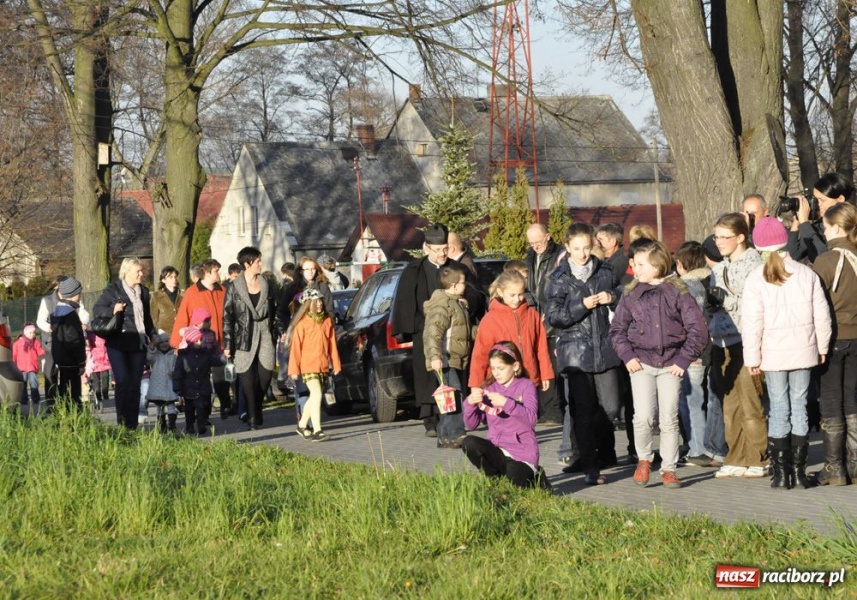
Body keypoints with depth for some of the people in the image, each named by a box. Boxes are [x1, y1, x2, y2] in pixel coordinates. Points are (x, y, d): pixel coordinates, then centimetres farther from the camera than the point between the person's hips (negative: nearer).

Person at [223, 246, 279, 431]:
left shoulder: (265, 284, 10)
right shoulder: (234, 288, -3)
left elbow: (274, 311, 15)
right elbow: (227, 316, -4)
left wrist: (276, 333, 9)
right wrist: (228, 344, -8)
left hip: (265, 337, 3)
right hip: (245, 337, -3)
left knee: (265, 376, 0)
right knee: (248, 379, -4)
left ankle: (257, 411, 20)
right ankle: (252, 417, 2)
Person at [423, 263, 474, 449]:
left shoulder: (458, 304, 20)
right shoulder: (442, 305, -15)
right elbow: (432, 332, -24)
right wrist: (435, 356, -31)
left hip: (456, 360, 11)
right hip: (445, 360, -10)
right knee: (454, 397, -16)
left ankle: (444, 436, 17)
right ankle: (455, 435, -19)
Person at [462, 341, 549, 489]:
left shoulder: (526, 386, -2)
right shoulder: (488, 388, 7)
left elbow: (531, 418, -19)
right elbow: (471, 424, 2)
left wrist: (506, 402, -30)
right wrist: (470, 403, -17)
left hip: (522, 453, -3)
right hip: (497, 450, 3)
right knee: (468, 443, -25)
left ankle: (534, 477, 10)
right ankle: (498, 477, -3)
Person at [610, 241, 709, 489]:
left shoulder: (677, 292, -2)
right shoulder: (631, 293, 5)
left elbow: (698, 329, -2)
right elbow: (617, 328, 11)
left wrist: (684, 359, -6)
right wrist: (627, 355, -3)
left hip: (670, 364, -1)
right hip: (642, 363, 1)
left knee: (669, 419, 1)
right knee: (644, 416, -12)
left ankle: (668, 469, 13)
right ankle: (644, 459, 11)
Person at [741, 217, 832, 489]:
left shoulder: (757, 278, -7)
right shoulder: (806, 274, 1)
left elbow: (752, 322, -8)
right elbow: (821, 315, 4)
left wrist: (753, 357, -1)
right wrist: (822, 347, 16)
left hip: (773, 354, -2)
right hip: (803, 351, 2)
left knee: (779, 409, 3)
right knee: (799, 407, 7)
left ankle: (781, 473, 2)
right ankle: (798, 471, 8)